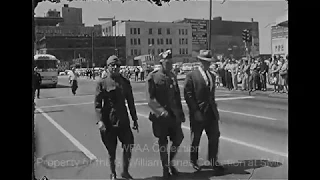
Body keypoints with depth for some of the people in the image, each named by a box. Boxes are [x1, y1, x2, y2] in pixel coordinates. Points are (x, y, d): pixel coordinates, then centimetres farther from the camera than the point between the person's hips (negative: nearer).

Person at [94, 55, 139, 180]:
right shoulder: (102, 83, -4)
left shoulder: (125, 82, 7)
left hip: (123, 120, 3)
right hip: (108, 122, -3)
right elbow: (97, 103, -8)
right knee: (111, 151, 8)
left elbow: (130, 102, 11)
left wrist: (135, 119, 10)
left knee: (129, 146, 2)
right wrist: (100, 120, -19)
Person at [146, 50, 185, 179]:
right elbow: (150, 99, -13)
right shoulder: (153, 77, -9)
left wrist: (181, 113, 13)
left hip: (174, 115, 5)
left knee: (178, 140, 7)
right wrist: (161, 111, -24)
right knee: (163, 143, 6)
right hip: (160, 116, -5)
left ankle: (170, 163, 31)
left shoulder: (173, 76, 9)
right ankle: (165, 168, 22)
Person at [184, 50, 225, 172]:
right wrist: (195, 111, -18)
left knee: (214, 137, 6)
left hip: (211, 112, 5)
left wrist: (215, 110, 10)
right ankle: (194, 161, 28)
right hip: (198, 113, -5)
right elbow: (188, 95, -13)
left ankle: (213, 161, 20)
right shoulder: (191, 76, -8)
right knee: (195, 139, 9)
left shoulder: (212, 76, 13)